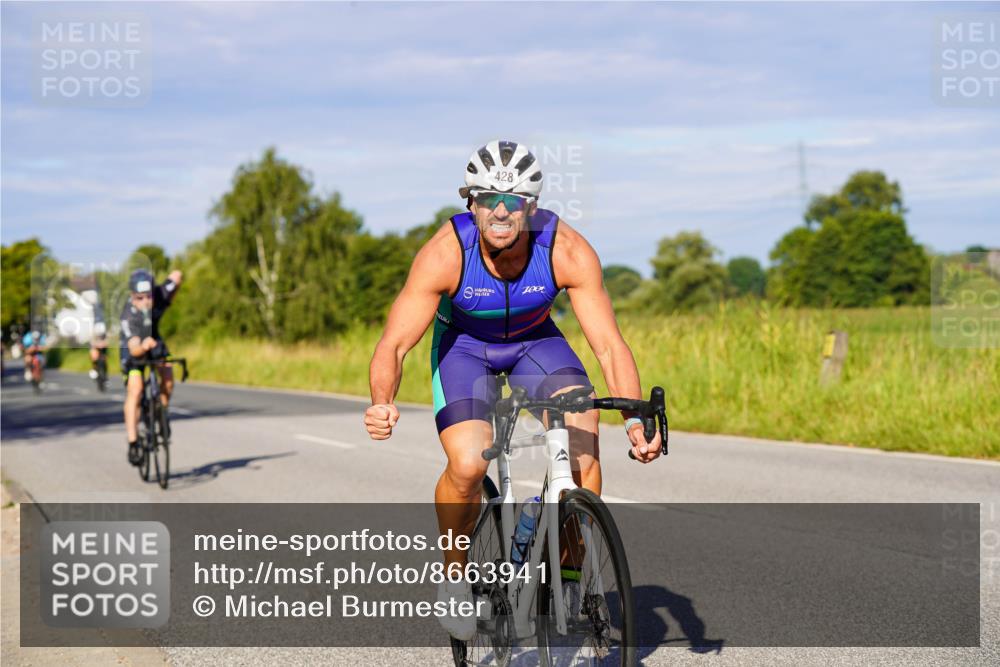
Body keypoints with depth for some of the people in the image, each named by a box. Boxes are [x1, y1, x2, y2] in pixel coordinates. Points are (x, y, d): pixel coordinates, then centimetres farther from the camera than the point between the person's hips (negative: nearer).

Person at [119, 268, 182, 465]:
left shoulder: (158, 294, -31)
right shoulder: (129, 316, -40)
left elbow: (177, 275, -12)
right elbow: (134, 350, -49)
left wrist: (167, 302, -4)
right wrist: (144, 347, -70)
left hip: (154, 340, 4)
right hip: (133, 346, -4)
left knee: (168, 377, -20)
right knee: (135, 389, -19)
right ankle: (133, 444, -16)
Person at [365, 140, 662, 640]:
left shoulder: (568, 251, -30)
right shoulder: (445, 253, -33)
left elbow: (609, 345, -27)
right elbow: (394, 343, -32)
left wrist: (634, 419, -41)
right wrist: (381, 404, -52)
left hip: (535, 338, 1)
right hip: (464, 342, -1)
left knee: (582, 433, -24)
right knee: (467, 465, -24)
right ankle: (454, 575, 4)